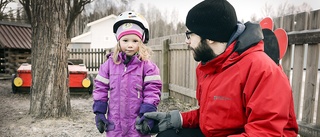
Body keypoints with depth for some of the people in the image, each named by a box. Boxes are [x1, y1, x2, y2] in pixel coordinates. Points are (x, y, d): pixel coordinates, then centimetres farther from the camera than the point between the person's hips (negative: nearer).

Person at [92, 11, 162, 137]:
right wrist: (99, 112, 2)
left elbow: (152, 91, -9)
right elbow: (100, 88, 5)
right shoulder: (109, 64, 0)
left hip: (138, 122, -2)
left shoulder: (147, 65, -8)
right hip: (114, 122, 3)